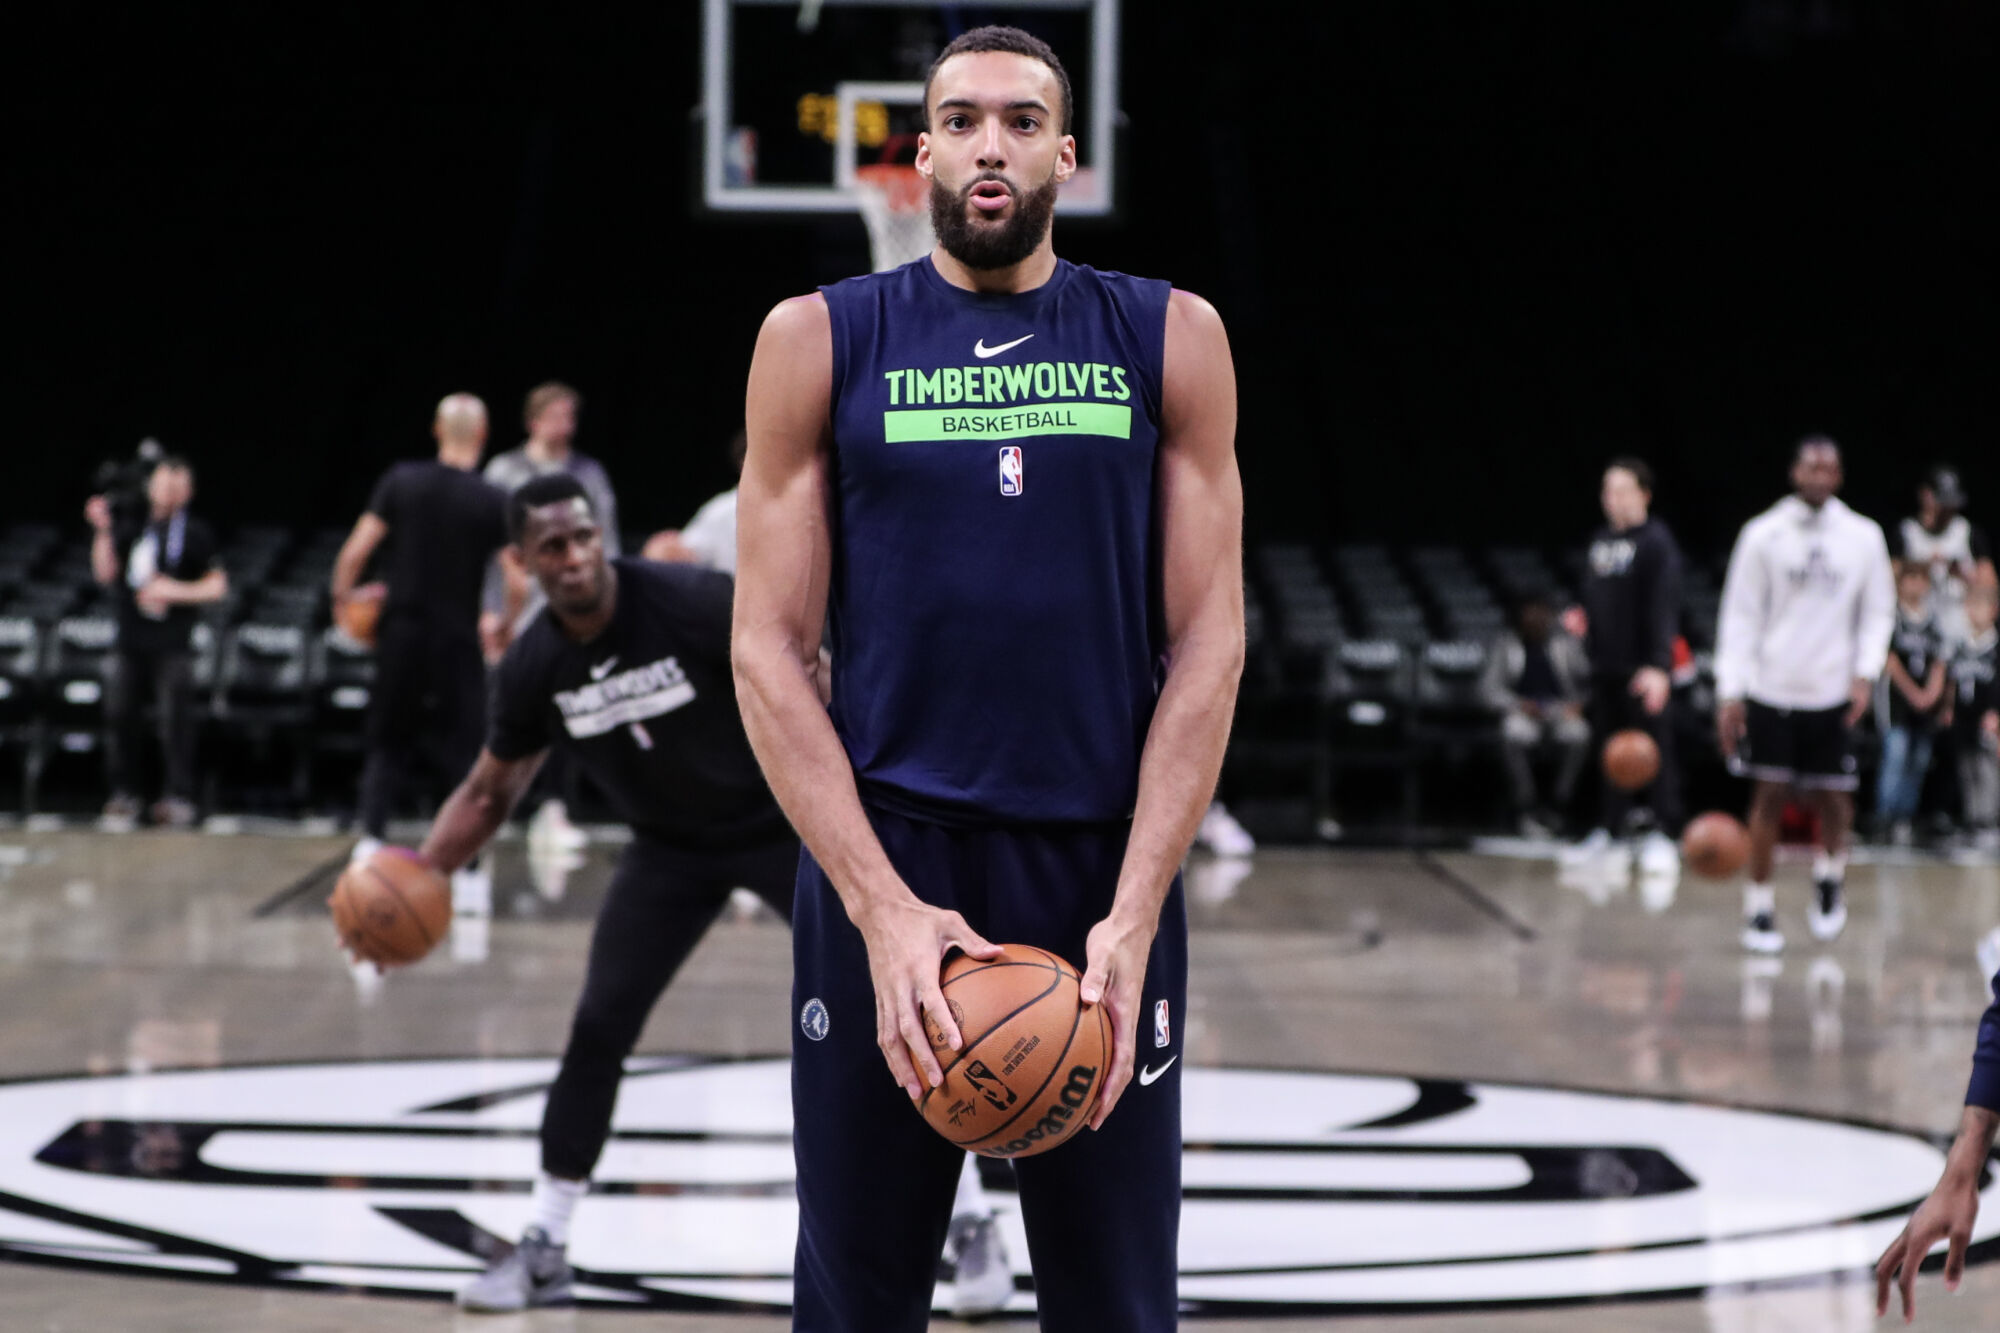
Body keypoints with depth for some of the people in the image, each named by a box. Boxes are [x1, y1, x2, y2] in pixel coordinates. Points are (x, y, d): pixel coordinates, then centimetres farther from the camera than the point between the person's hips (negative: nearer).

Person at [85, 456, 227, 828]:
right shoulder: (132, 528, 12)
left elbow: (218, 585, -1)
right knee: (120, 715, 3)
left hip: (172, 643, -4)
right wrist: (103, 532, -6)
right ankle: (123, 794, 11)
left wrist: (176, 591, -13)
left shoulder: (195, 534, 2)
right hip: (130, 640, 4)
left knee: (175, 720, -9)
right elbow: (105, 573, 4)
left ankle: (179, 797, -6)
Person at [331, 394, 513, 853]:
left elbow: (355, 551, -5)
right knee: (466, 753, 5)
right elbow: (518, 585, -10)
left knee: (389, 746, 15)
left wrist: (345, 593, 13)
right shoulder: (494, 504, -8)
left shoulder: (402, 481, -3)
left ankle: (369, 842, 4)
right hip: (458, 641, -2)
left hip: (402, 631, 2)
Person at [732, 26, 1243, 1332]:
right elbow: (769, 649, -1)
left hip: (1103, 869, 1)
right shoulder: (822, 339, 3)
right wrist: (883, 906, -13)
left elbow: (1209, 640, 1)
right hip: (885, 862, 0)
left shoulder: (1168, 338, 5)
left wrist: (1134, 912, -10)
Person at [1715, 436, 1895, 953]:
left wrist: (1865, 673, -6)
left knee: (1833, 799, 2)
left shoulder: (1863, 537, 3)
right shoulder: (1763, 533, -1)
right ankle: (1759, 905, 8)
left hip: (1832, 693, 1)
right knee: (1769, 795, -1)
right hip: (1770, 691, -1)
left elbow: (1878, 612, 9)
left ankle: (1830, 875, 31)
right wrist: (1730, 692, -7)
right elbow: (1740, 615, -1)